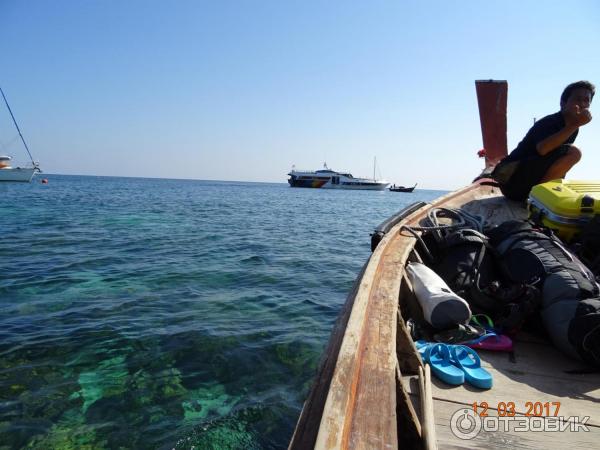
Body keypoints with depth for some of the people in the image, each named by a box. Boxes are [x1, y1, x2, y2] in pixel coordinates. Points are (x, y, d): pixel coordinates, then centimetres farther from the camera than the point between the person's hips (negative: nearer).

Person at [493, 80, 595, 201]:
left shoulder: (573, 129, 12)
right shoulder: (549, 122, -15)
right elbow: (542, 149, -37)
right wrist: (575, 124, -34)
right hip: (514, 176, -10)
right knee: (573, 153, -22)